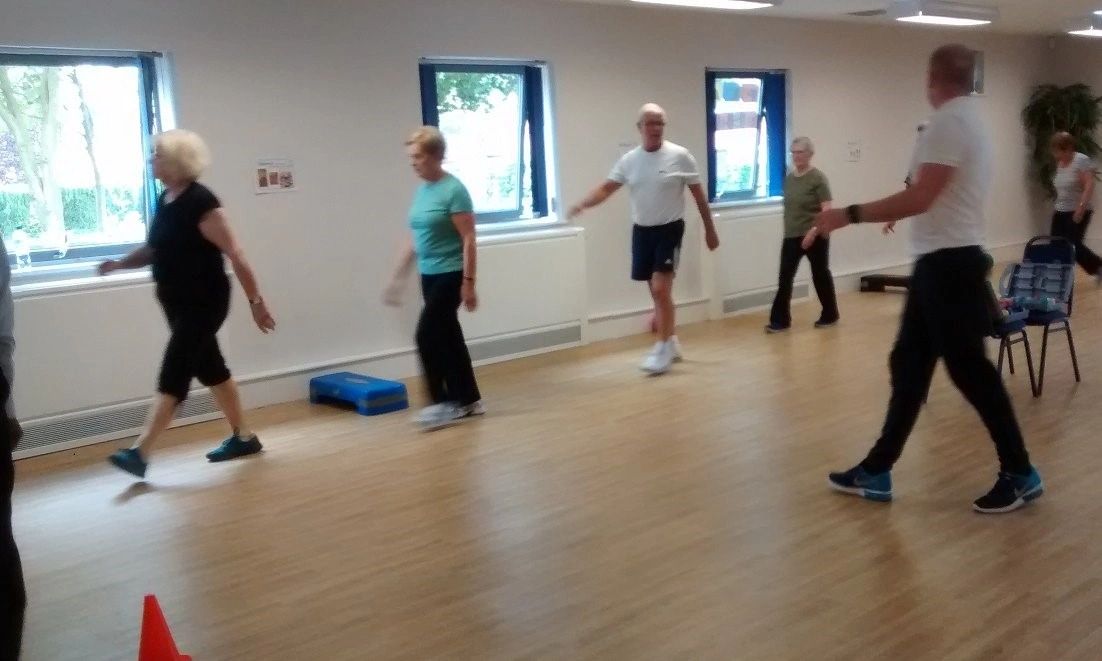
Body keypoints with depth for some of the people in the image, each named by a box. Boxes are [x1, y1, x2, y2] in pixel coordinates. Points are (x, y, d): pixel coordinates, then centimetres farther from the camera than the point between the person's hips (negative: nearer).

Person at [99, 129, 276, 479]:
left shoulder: (201, 203, -18)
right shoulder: (165, 200, 8)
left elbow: (235, 255, -17)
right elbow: (155, 249, 17)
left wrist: (256, 301, -16)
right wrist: (120, 263, -1)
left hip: (205, 303, -9)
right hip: (178, 303, 9)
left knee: (173, 375, -9)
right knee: (210, 368, 15)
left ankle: (140, 454, -10)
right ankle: (243, 437, 27)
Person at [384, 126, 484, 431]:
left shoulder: (454, 190, -14)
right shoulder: (421, 192, 10)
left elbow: (468, 239, -16)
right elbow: (413, 240, 15)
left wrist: (469, 282, -19)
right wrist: (397, 278, 15)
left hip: (451, 275, -8)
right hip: (429, 276, 8)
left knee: (427, 336, -10)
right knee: (448, 337, 11)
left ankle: (444, 403, 0)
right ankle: (469, 400, 21)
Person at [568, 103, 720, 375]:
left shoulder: (680, 156, -7)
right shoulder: (629, 160, 2)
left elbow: (699, 195, 0)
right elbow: (606, 188, 0)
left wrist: (710, 230, 3)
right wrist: (582, 204, -20)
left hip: (670, 230, -4)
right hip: (642, 230, 4)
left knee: (661, 289, -14)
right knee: (658, 292, 13)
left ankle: (663, 349, -5)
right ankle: (671, 342, 29)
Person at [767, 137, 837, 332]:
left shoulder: (818, 178, -10)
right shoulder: (789, 177, 10)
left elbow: (827, 208, -15)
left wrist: (814, 231, -25)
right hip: (792, 236, 6)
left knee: (820, 274, 8)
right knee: (785, 277, -2)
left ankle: (830, 316, 24)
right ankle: (780, 320, 0)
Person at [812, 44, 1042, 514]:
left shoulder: (948, 123, -16)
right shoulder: (968, 119, 16)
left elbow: (921, 198, -24)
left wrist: (850, 215, -20)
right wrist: (897, 211, 36)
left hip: (948, 262, -10)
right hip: (943, 260, 10)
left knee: (968, 368, -2)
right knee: (908, 365, 11)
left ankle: (1019, 474, 11)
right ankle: (876, 472, 17)